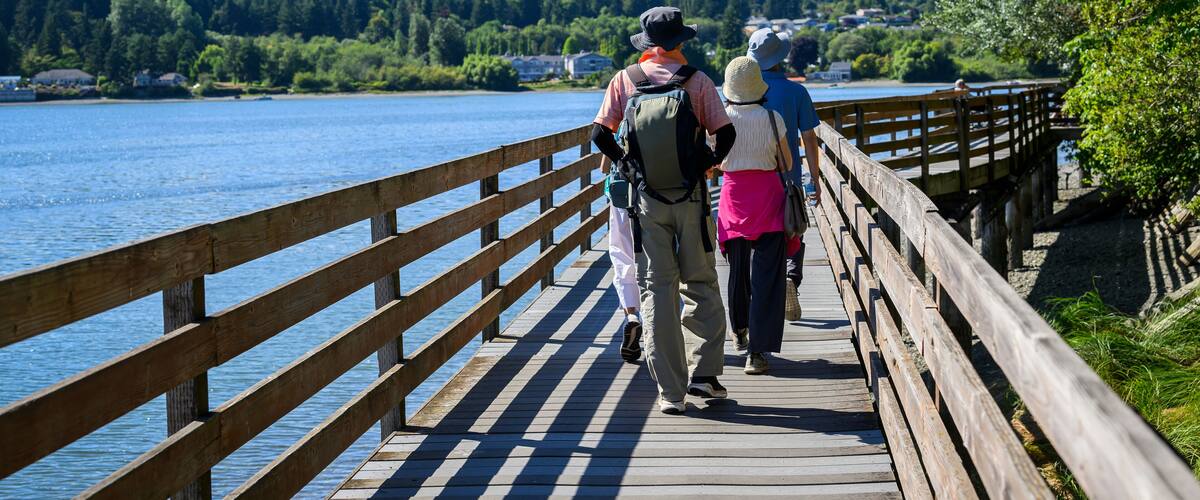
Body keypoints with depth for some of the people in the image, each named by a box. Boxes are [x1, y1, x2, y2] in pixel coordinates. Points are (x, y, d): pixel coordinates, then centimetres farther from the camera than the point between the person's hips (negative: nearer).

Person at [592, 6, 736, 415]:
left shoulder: (625, 81, 1)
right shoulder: (697, 82, -4)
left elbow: (600, 134, -1)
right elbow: (726, 133, -7)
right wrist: (713, 161, 12)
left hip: (647, 199, 1)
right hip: (691, 197, -1)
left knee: (658, 290, 4)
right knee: (701, 284, 14)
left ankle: (670, 392, 2)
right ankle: (705, 372, 8)